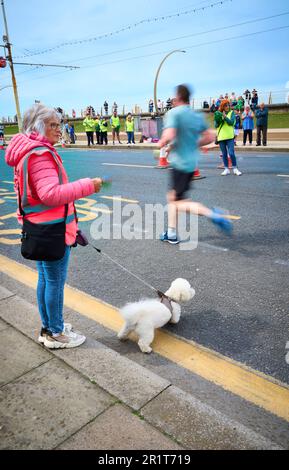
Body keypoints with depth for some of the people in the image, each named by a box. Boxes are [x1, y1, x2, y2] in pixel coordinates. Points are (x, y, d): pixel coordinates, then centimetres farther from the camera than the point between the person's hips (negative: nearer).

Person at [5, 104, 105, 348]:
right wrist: (88, 185, -26)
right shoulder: (40, 154, -19)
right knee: (55, 282, 2)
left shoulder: (30, 152, 14)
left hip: (40, 228, 11)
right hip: (51, 230, -11)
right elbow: (51, 194, -29)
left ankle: (48, 327, 34)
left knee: (45, 279, 19)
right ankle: (56, 334, 18)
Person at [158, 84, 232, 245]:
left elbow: (169, 136, -25)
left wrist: (162, 143, -4)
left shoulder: (173, 113, -11)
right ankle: (171, 234, 22)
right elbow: (210, 137, 11)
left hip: (179, 163, -8)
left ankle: (213, 215, -18)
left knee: (179, 202, -2)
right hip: (192, 163, 8)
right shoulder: (198, 116, 10)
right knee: (173, 197, 18)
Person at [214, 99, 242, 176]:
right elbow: (216, 126, 6)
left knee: (231, 153, -9)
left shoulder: (231, 113, 5)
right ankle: (226, 169, 16)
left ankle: (235, 169, 3)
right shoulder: (218, 113, 10)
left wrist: (225, 117, -19)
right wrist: (218, 120, -13)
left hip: (229, 136, -2)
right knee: (224, 154, 7)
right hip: (221, 136, 2)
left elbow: (231, 122, -9)